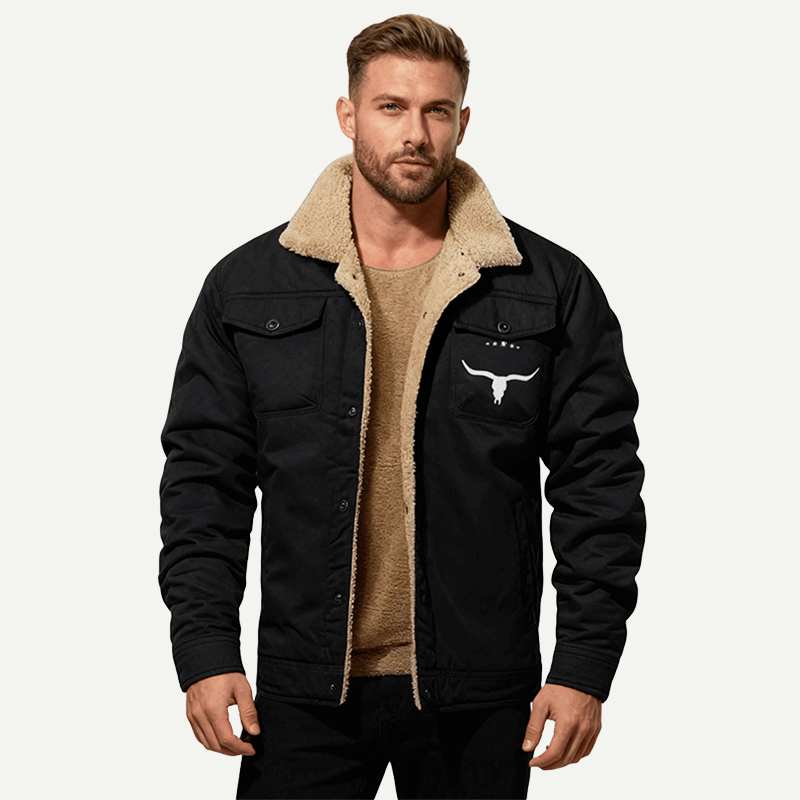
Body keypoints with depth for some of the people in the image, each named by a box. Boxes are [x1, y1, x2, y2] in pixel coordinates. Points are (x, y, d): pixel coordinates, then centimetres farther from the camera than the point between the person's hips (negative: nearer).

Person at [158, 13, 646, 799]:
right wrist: (205, 651, -3)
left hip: (479, 701, 0)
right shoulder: (248, 286, 3)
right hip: (303, 692, 1)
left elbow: (600, 481, 1)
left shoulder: (553, 288, 0)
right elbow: (204, 477, 5)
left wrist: (586, 666, -5)